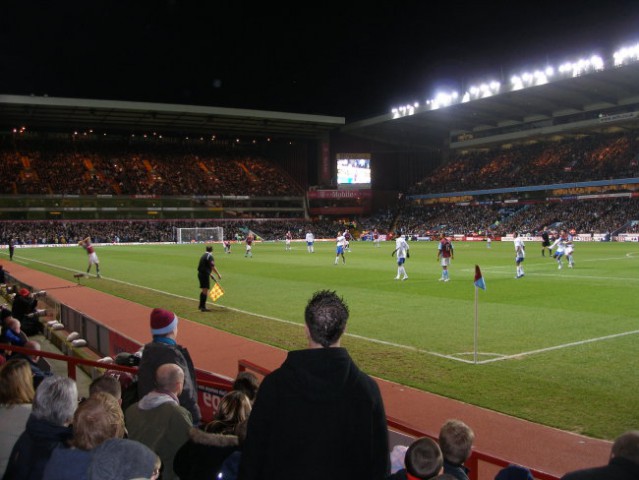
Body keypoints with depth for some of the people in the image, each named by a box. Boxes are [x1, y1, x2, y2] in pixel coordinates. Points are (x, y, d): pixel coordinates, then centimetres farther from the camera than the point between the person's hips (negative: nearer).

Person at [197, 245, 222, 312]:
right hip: (205, 274, -9)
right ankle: (203, 307, -3)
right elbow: (213, 267, -19)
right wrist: (218, 274, -12)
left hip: (200, 273, 9)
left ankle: (201, 305, 30)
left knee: (203, 290, 20)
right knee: (205, 290, -4)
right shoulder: (210, 256, -13)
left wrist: (210, 274, 32)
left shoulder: (203, 256, 15)